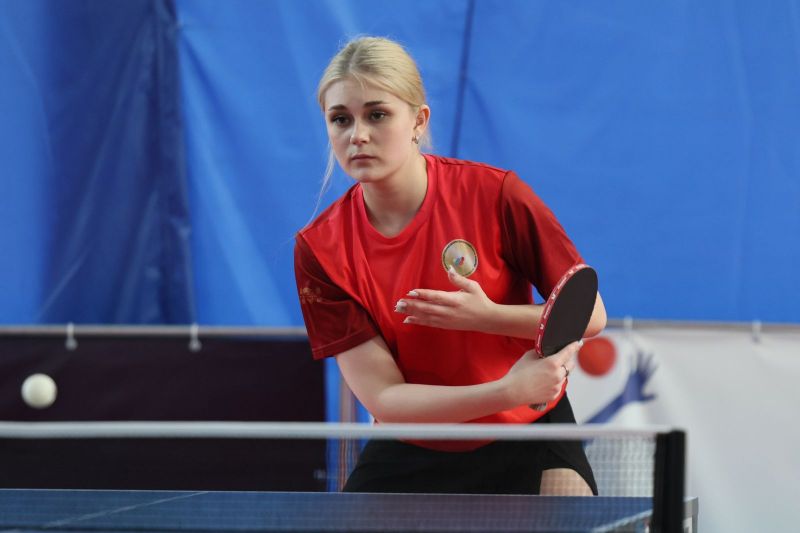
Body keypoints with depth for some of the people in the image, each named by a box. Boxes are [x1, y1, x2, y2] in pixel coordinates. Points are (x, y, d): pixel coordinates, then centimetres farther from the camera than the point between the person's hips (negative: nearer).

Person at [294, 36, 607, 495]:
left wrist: (485, 315, -28)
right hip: (411, 454, 1)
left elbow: (590, 314, -10)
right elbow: (382, 397, -19)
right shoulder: (319, 250, -14)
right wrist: (507, 391, -32)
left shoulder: (495, 194, -17)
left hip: (529, 430, -1)